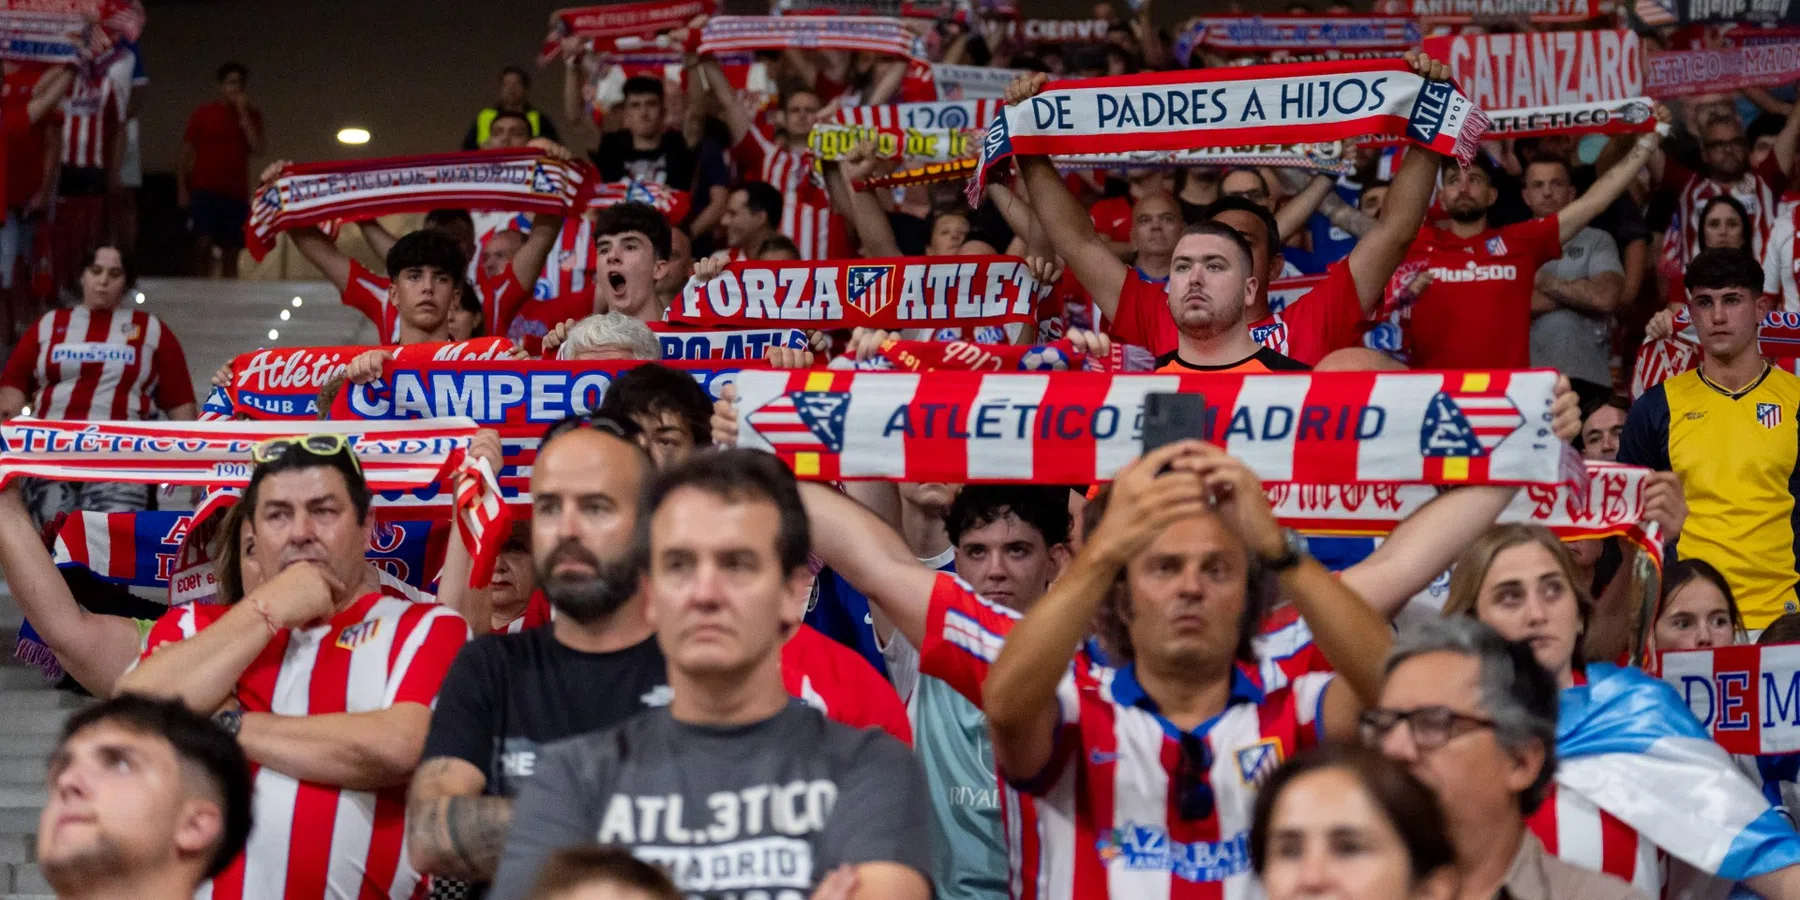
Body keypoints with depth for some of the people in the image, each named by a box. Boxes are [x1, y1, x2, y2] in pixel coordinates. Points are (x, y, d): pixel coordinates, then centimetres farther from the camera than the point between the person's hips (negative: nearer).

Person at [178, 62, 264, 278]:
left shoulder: (251, 115, 11)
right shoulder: (204, 113, 6)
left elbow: (257, 148, -4)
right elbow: (186, 152, 6)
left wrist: (243, 113, -7)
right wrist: (181, 187, -2)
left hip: (236, 194, 2)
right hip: (205, 189, -2)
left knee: (230, 252, -1)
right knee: (203, 243, -16)